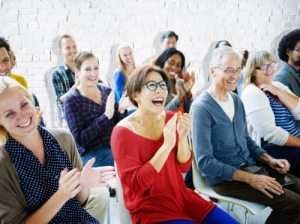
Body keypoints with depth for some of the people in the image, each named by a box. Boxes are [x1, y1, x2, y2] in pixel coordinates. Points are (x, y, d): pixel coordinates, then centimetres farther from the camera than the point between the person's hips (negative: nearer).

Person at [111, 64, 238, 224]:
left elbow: (183, 167, 4)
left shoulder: (170, 118, 2)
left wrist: (183, 137, -16)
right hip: (149, 209, -5)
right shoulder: (123, 132, -14)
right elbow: (135, 183, -19)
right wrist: (167, 145, -25)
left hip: (181, 197, 6)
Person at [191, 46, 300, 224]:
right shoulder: (202, 108, -19)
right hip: (224, 178, -8)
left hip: (250, 166, 8)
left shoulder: (237, 100, 7)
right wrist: (250, 179, -23)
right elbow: (205, 162, -22)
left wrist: (270, 160, 0)